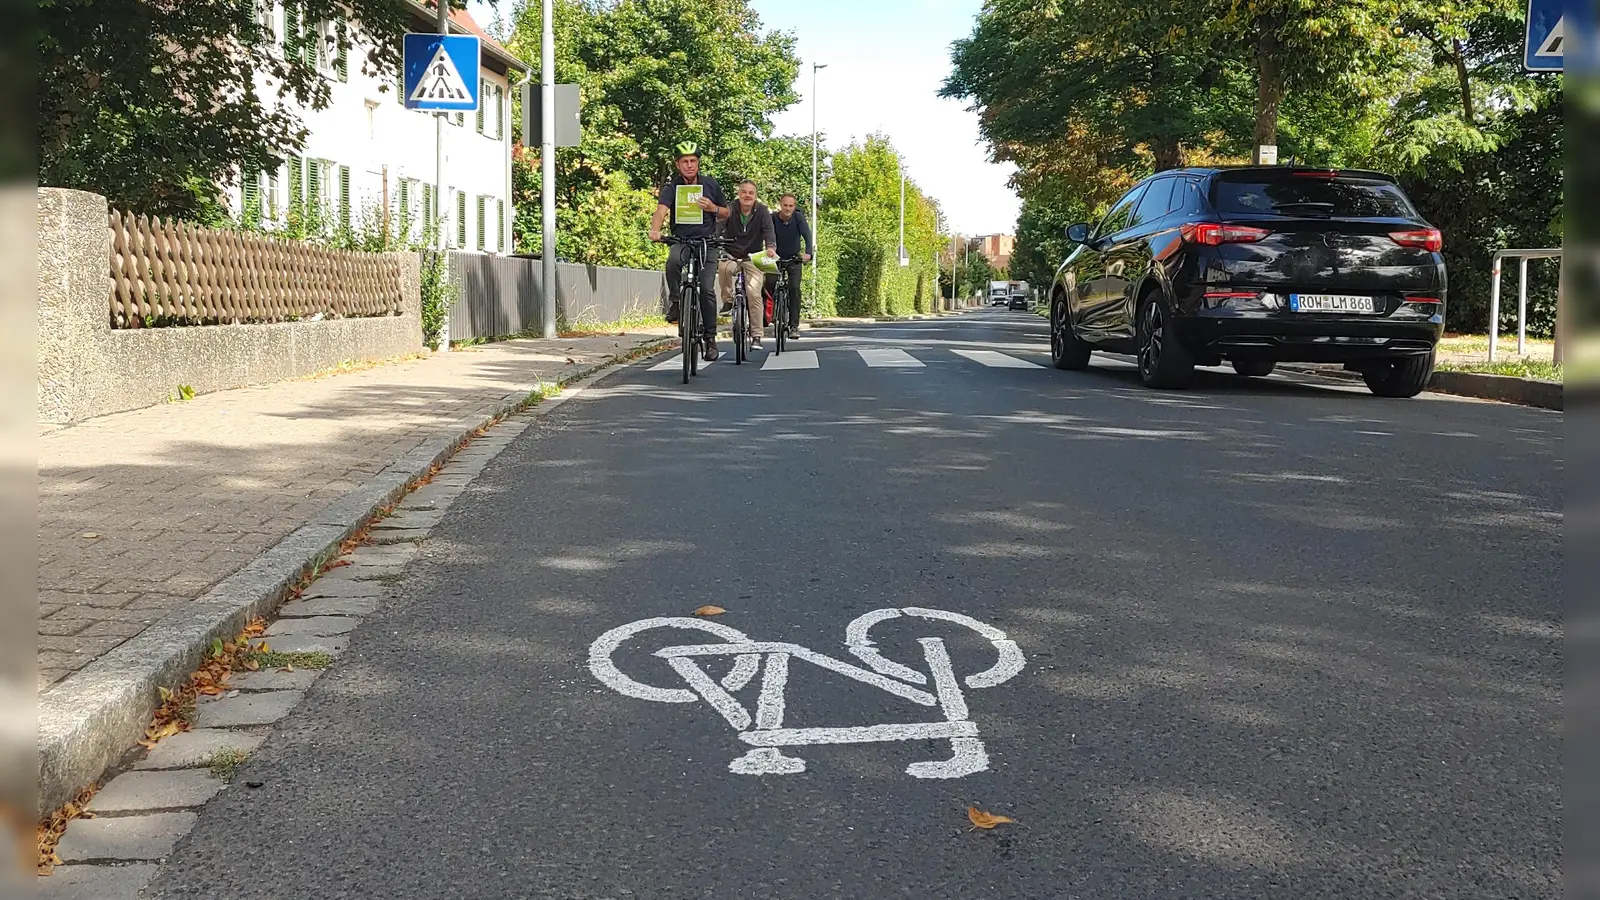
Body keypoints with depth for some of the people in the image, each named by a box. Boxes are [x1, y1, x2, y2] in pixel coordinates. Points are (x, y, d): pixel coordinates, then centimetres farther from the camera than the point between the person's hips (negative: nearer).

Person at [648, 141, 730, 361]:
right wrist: (655, 229, -44)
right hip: (681, 241, -1)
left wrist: (713, 208, -13)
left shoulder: (710, 184, 1)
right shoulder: (671, 186, -5)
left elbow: (726, 213, 10)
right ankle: (675, 302, -14)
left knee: (706, 289, -12)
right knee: (673, 262, -36)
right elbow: (661, 209, -23)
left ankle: (710, 337, 0)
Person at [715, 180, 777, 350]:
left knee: (754, 294, -13)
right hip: (731, 255, 0)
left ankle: (756, 336, -4)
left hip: (752, 258, 0)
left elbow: (768, 229, -21)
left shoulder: (762, 211, -7)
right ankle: (728, 301, -9)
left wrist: (771, 246, -41)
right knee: (724, 268, -35)